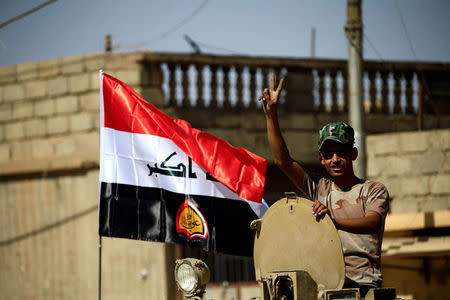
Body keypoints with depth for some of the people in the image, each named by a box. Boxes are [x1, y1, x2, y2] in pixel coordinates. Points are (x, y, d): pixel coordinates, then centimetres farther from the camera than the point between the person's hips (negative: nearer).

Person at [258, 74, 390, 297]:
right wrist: (271, 114, -1)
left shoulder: (374, 191, 7)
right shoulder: (319, 188, 16)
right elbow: (282, 161, 8)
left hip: (363, 281, -3)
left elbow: (371, 224, -13)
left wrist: (334, 220, -32)